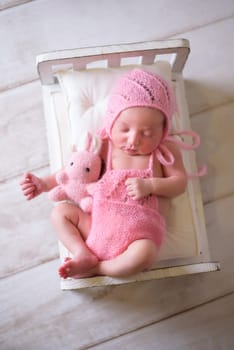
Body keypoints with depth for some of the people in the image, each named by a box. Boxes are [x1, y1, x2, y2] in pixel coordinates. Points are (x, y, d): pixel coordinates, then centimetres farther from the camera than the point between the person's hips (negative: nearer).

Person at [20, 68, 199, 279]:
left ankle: (95, 268, -11)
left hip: (138, 228, -2)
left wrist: (149, 185, -15)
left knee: (145, 254, -33)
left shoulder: (165, 151, 2)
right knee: (60, 211, -4)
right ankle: (83, 253, -10)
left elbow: (180, 182, 3)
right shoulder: (104, 147, 5)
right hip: (99, 222, 3)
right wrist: (44, 184, 7)